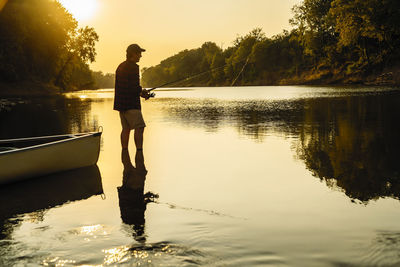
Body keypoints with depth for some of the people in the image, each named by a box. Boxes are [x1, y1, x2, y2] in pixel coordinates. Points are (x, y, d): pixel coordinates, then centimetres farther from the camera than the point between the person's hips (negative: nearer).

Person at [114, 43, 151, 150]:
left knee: (126, 128, 11)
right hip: (130, 104, -9)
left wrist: (140, 92, 14)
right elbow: (134, 87, -20)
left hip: (121, 103, 10)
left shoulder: (120, 66, 17)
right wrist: (142, 92, 0)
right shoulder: (133, 67, -13)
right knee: (139, 127, -10)